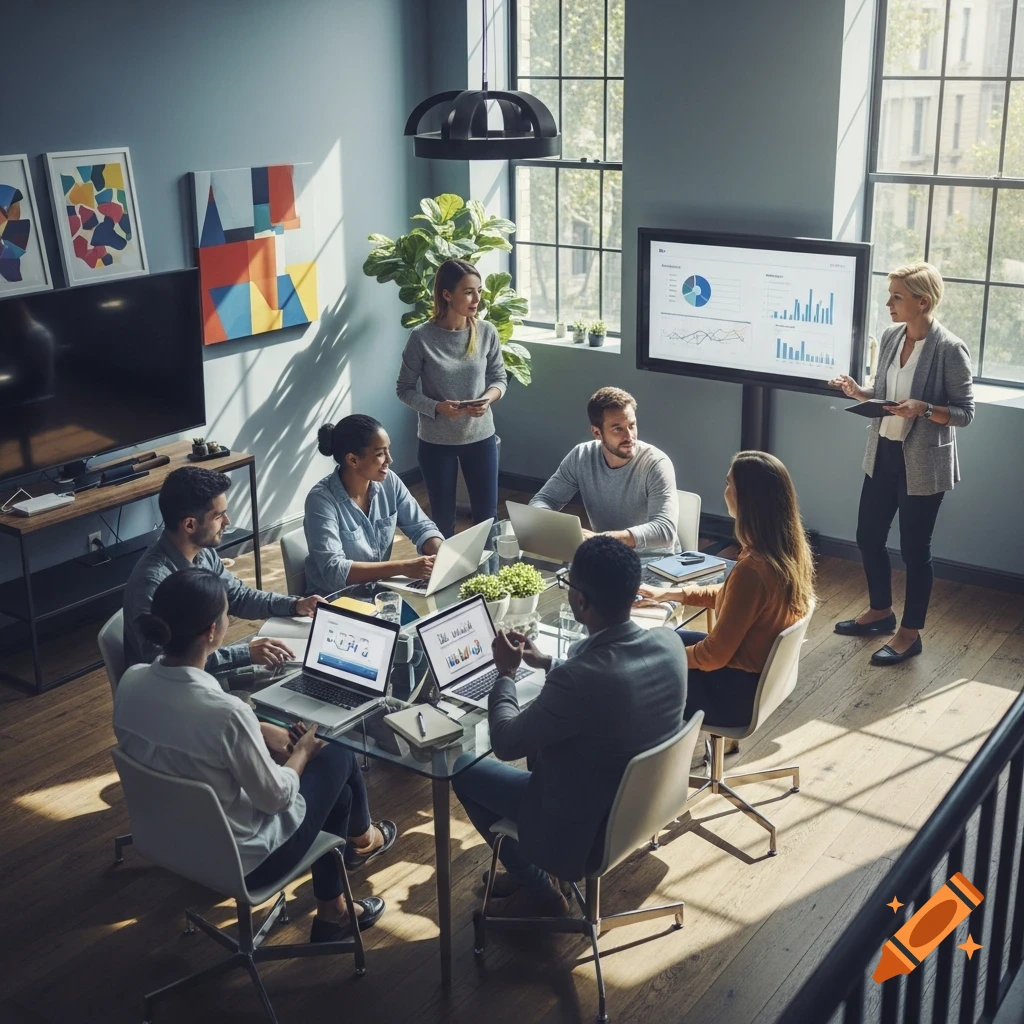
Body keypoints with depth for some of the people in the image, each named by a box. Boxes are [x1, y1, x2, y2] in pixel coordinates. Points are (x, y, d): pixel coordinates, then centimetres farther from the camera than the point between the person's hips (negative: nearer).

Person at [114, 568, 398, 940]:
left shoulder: (130, 681, -14)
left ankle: (332, 911, 40)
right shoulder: (226, 711, -35)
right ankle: (361, 840, 47)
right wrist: (303, 752, -1)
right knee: (338, 757, 14)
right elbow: (276, 798, -19)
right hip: (237, 860, -6)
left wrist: (261, 731, 7)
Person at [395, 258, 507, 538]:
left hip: (481, 437, 3)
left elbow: (499, 378, 5)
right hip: (436, 442, -2)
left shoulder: (487, 332, -7)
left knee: (487, 516, 12)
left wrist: (487, 399, -16)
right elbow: (405, 389, -7)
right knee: (443, 519, 11)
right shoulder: (422, 337, -15)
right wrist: (436, 407, -22)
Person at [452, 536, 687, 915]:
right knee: (540, 733, 27)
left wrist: (506, 673, -4)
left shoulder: (578, 678, -36)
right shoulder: (668, 642, -14)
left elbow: (506, 743, -19)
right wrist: (547, 663, 13)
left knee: (462, 770, 11)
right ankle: (533, 868, 34)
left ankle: (539, 889, 22)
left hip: (586, 826, -7)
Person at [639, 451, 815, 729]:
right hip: (765, 675, 8)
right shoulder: (791, 548, -6)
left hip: (737, 693, -8)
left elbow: (714, 654, -23)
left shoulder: (752, 569, -33)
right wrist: (671, 593, 14)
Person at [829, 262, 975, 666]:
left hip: (923, 464, -7)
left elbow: (965, 412, -13)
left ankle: (910, 633, 21)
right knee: (868, 535, 16)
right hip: (883, 454, 7)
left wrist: (923, 409, -28)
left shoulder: (950, 350, -18)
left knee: (914, 548, 5)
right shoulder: (891, 337, 2)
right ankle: (880, 611, 38)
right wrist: (858, 392, -6)